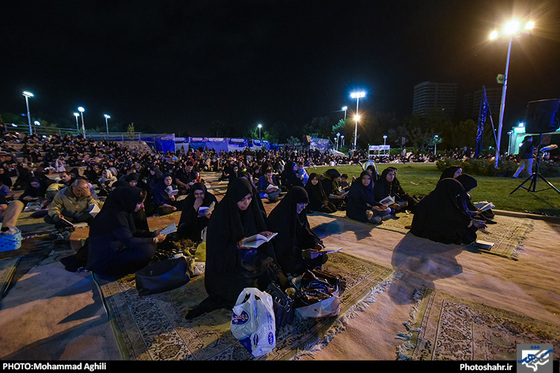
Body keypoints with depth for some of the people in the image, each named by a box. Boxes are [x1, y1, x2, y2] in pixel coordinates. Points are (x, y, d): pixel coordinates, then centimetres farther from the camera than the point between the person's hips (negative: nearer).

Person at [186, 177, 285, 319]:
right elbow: (216, 249, -12)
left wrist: (261, 236, -9)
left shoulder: (253, 211, 2)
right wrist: (237, 244, -25)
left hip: (253, 258, 6)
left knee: (280, 279, -11)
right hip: (229, 263, -6)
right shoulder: (220, 217, -13)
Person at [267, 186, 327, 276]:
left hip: (297, 246, 9)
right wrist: (303, 253, -29)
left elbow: (305, 231, 9)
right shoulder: (279, 217, -25)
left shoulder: (299, 213, 1)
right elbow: (283, 246, -25)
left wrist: (314, 243, -7)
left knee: (322, 257, 2)